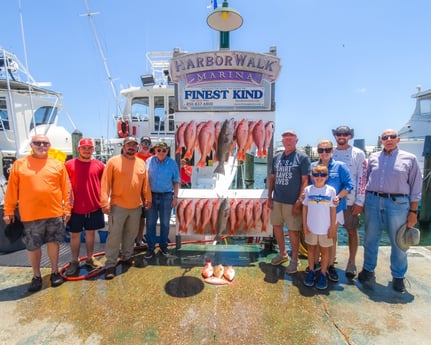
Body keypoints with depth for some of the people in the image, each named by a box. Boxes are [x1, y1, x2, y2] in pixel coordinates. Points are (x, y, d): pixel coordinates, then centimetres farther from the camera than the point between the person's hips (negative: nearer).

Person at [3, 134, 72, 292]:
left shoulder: (58, 165, 2)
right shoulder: (19, 164, 2)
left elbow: (66, 189, 1)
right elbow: (11, 190, 4)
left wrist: (67, 209, -1)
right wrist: (9, 211, 3)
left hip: (55, 213, 0)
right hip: (30, 215, 0)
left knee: (53, 243, 11)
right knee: (32, 247, 11)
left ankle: (55, 272, 28)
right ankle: (36, 276, 30)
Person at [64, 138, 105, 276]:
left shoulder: (99, 165, 0)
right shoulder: (69, 164, -4)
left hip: (94, 207, 1)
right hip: (75, 208, -1)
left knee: (91, 233, 14)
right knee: (75, 235, 11)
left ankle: (90, 259, 29)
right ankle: (74, 262, 26)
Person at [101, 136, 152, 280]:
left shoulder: (141, 163, 8)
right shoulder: (113, 161, -5)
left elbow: (145, 183, 11)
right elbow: (105, 183, -9)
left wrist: (147, 199, 9)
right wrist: (105, 202, -14)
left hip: (136, 206, 4)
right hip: (118, 206, -4)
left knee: (131, 234, 16)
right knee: (114, 235, 2)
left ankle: (127, 256, 33)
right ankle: (110, 264, 14)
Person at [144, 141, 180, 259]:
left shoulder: (172, 163, -4)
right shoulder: (149, 162, -2)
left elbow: (176, 181, 1)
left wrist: (175, 197, -2)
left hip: (166, 196, 0)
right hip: (152, 196, 1)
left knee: (165, 223, 11)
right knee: (150, 223, 6)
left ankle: (163, 246, 29)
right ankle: (151, 247, 21)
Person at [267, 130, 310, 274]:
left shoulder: (302, 158, -6)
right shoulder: (276, 158, 9)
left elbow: (305, 181, -10)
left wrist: (299, 201, -14)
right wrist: (269, 197, 7)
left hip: (292, 201, -5)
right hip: (277, 200, 6)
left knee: (293, 230, 4)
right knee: (276, 226, 15)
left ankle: (294, 259, 24)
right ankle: (282, 253, 36)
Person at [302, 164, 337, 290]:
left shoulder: (331, 190, -6)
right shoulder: (308, 189, -3)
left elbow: (333, 209, -3)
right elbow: (305, 207, 2)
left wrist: (332, 227, -4)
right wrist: (304, 224, -1)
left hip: (325, 227, -1)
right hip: (311, 226, 1)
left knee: (325, 251, 11)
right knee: (311, 249, 14)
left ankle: (323, 274, 25)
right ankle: (311, 271, 29)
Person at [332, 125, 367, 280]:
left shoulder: (358, 154, 0)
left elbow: (362, 178, -4)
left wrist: (359, 202, -9)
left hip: (350, 200, -2)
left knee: (352, 231, 7)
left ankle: (351, 263, 21)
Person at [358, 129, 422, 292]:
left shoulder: (409, 158, 3)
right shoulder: (373, 157, 9)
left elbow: (415, 187, 2)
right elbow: (365, 180, 12)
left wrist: (413, 211, -2)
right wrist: (362, 202, 8)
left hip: (397, 203, -2)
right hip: (373, 201, 2)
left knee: (398, 242, 8)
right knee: (370, 239, 11)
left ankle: (398, 276, 26)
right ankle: (368, 269, 28)